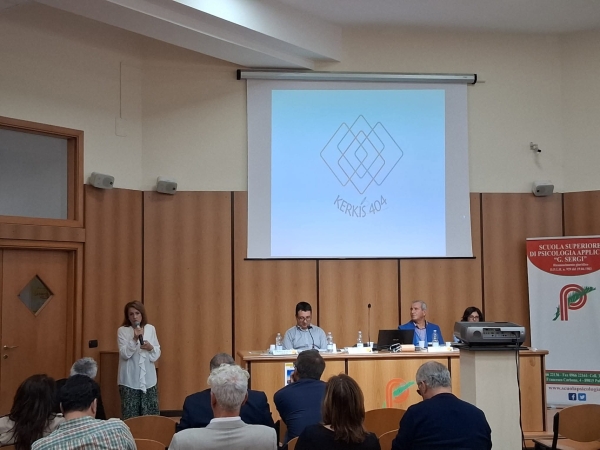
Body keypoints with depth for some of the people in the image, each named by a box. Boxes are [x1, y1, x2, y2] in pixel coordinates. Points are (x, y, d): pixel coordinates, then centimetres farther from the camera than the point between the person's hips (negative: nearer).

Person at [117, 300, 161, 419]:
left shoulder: (151, 329, 5)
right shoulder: (122, 331, -3)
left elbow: (157, 353, 7)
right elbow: (124, 354, -13)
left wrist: (151, 348, -14)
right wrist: (134, 339, -24)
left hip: (148, 379, 3)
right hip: (130, 381, -3)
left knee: (151, 415, 4)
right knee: (131, 416, -3)